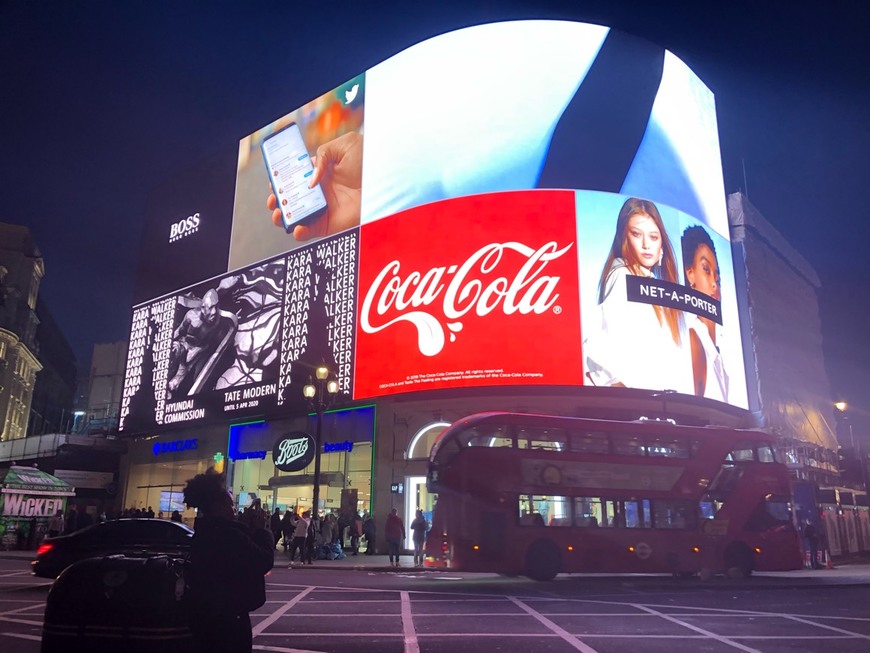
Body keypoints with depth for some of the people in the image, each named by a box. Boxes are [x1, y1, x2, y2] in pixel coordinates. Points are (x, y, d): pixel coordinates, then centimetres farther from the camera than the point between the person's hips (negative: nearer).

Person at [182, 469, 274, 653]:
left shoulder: (204, 531, 8)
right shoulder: (226, 534, -23)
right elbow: (265, 560, -20)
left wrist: (255, 532, 6)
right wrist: (263, 532, -6)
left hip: (205, 614, 10)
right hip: (227, 617, -10)